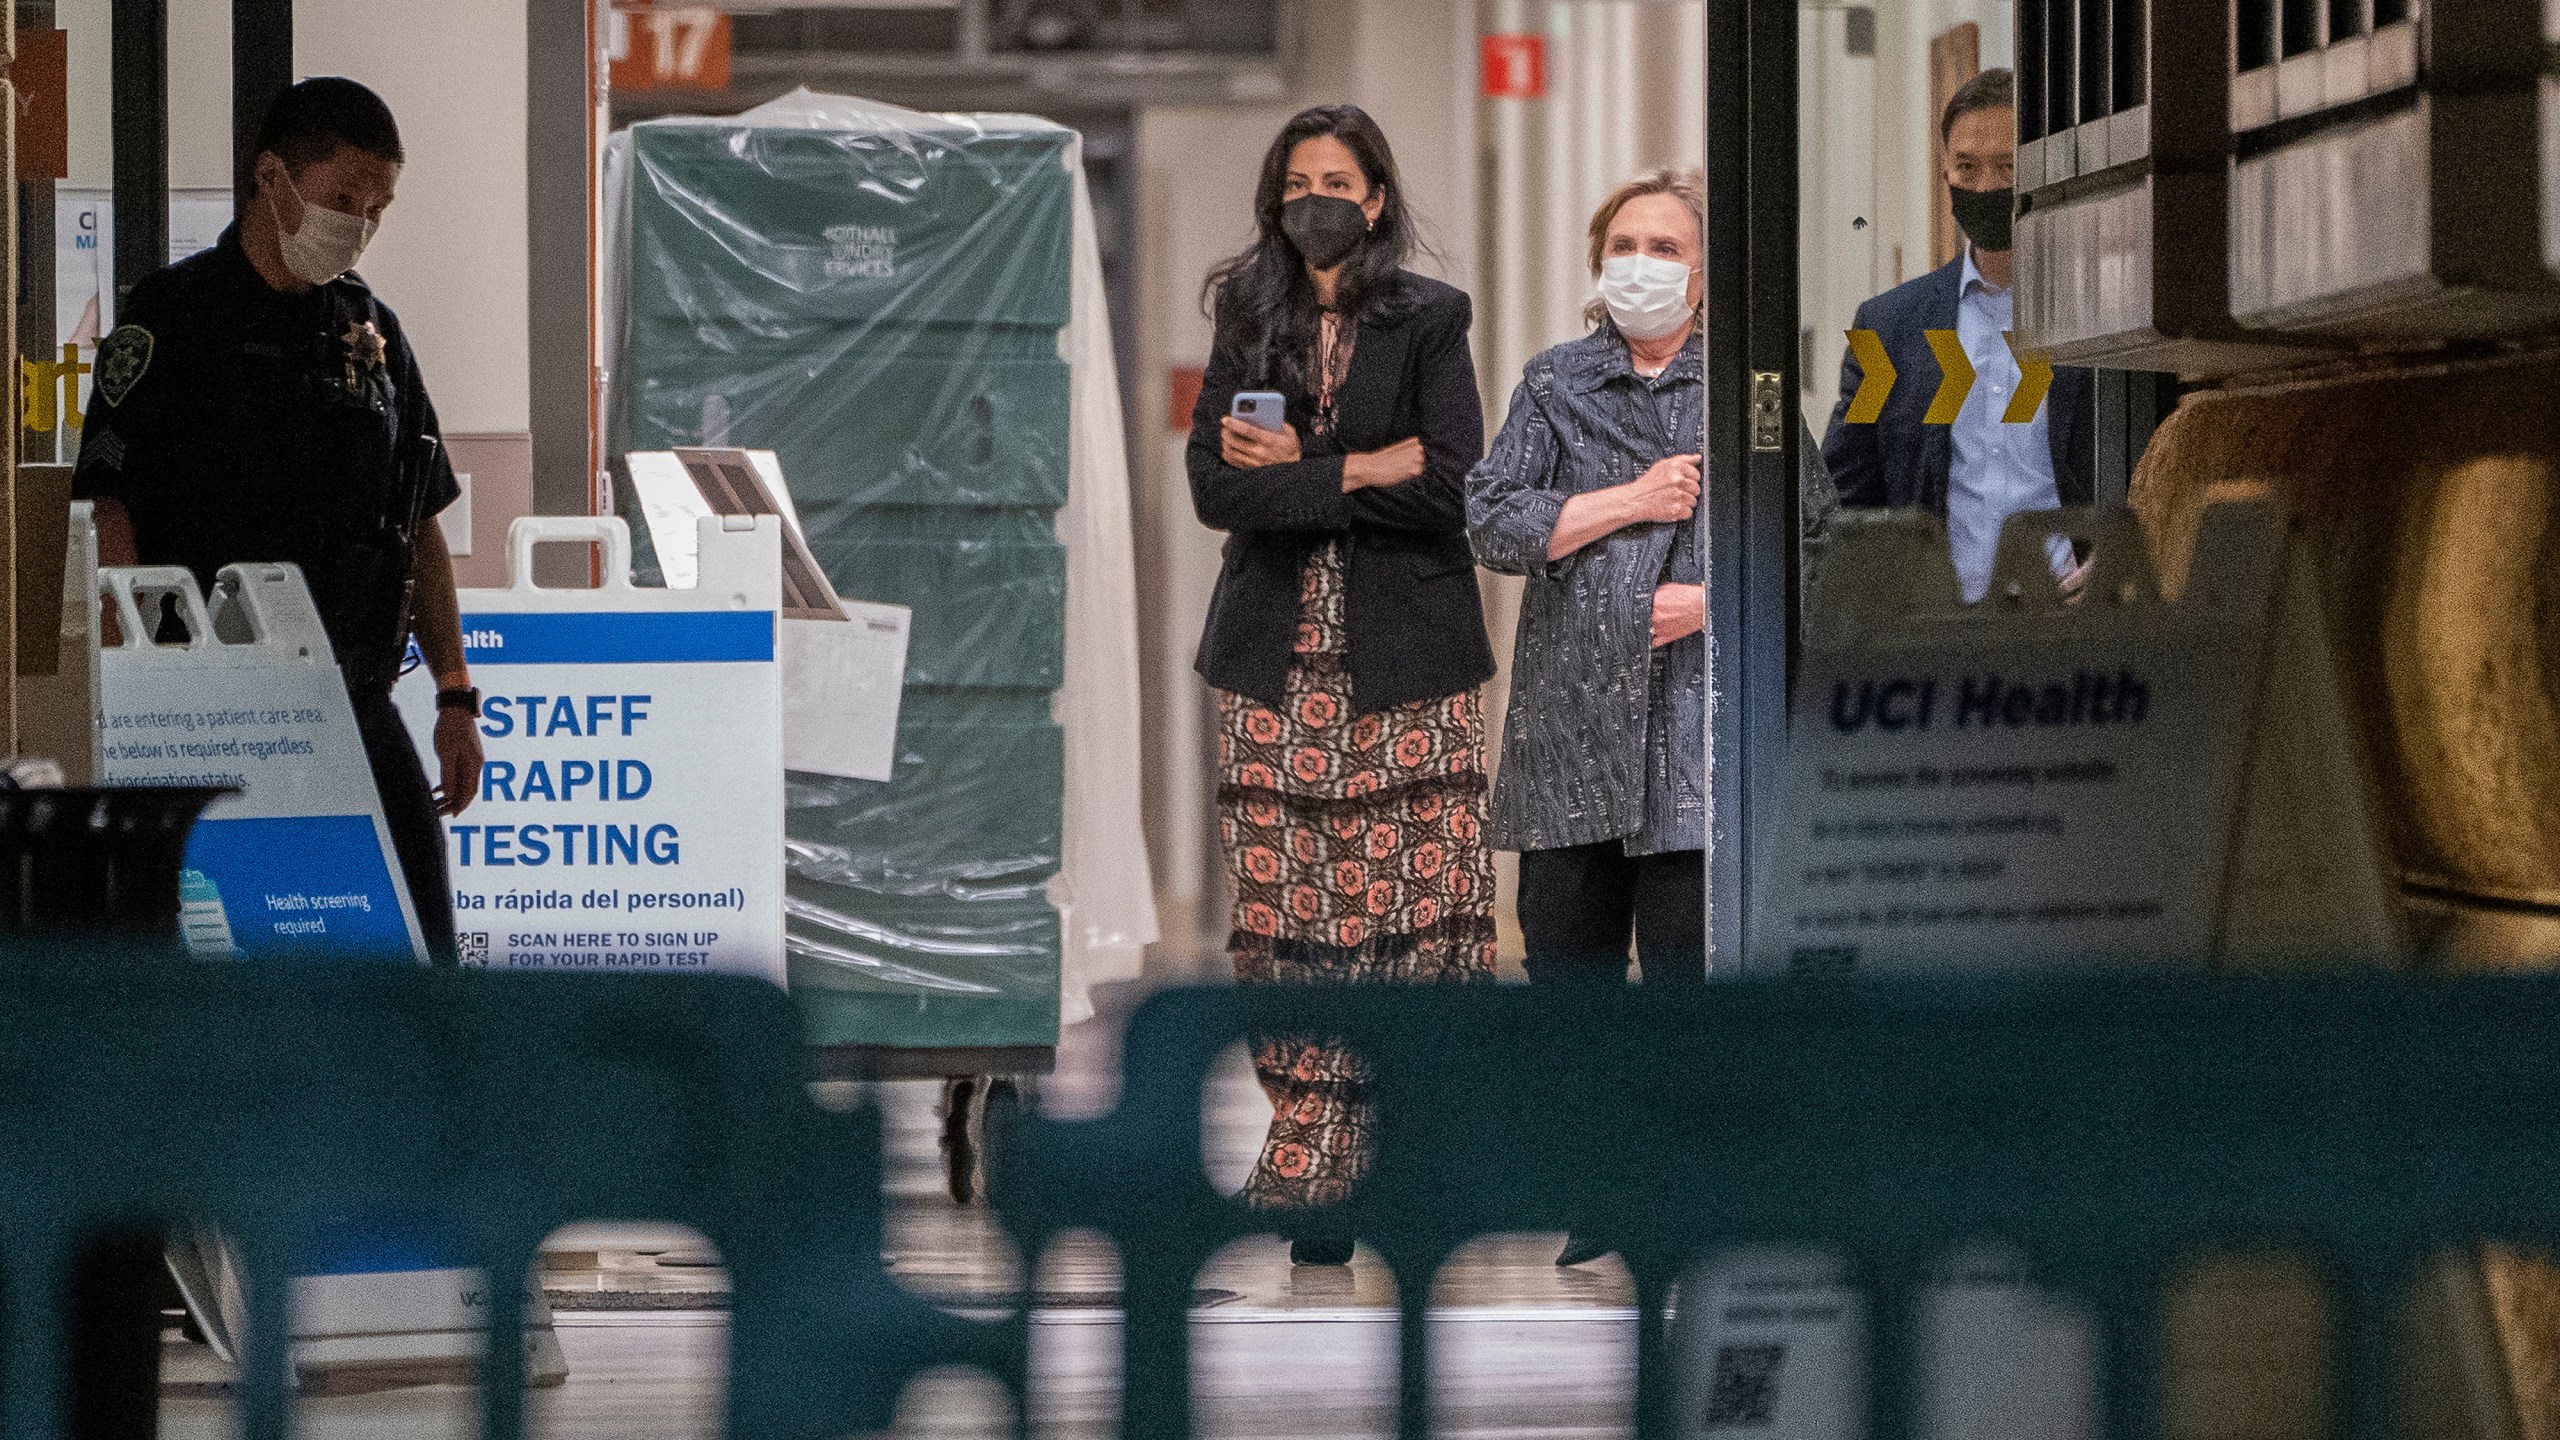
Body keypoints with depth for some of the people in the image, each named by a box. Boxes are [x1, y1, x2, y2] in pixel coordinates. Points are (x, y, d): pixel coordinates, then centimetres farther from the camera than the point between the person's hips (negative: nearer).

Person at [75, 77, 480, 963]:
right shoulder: (175, 317, -4)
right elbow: (113, 518, -10)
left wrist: (455, 697, 13)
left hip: (358, 713, 6)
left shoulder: (372, 333, 14)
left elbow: (421, 529, 19)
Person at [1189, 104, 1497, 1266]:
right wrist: (1365, 473, -11)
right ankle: (1308, 1164, 3)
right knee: (1283, 918, -2)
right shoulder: (1249, 322, 12)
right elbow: (1213, 483, -1)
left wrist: (1297, 468, -7)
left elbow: (1452, 484, -8)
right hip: (1276, 658, 3)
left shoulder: (1430, 320, 4)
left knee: (1421, 908, -8)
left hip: (1404, 659, -3)